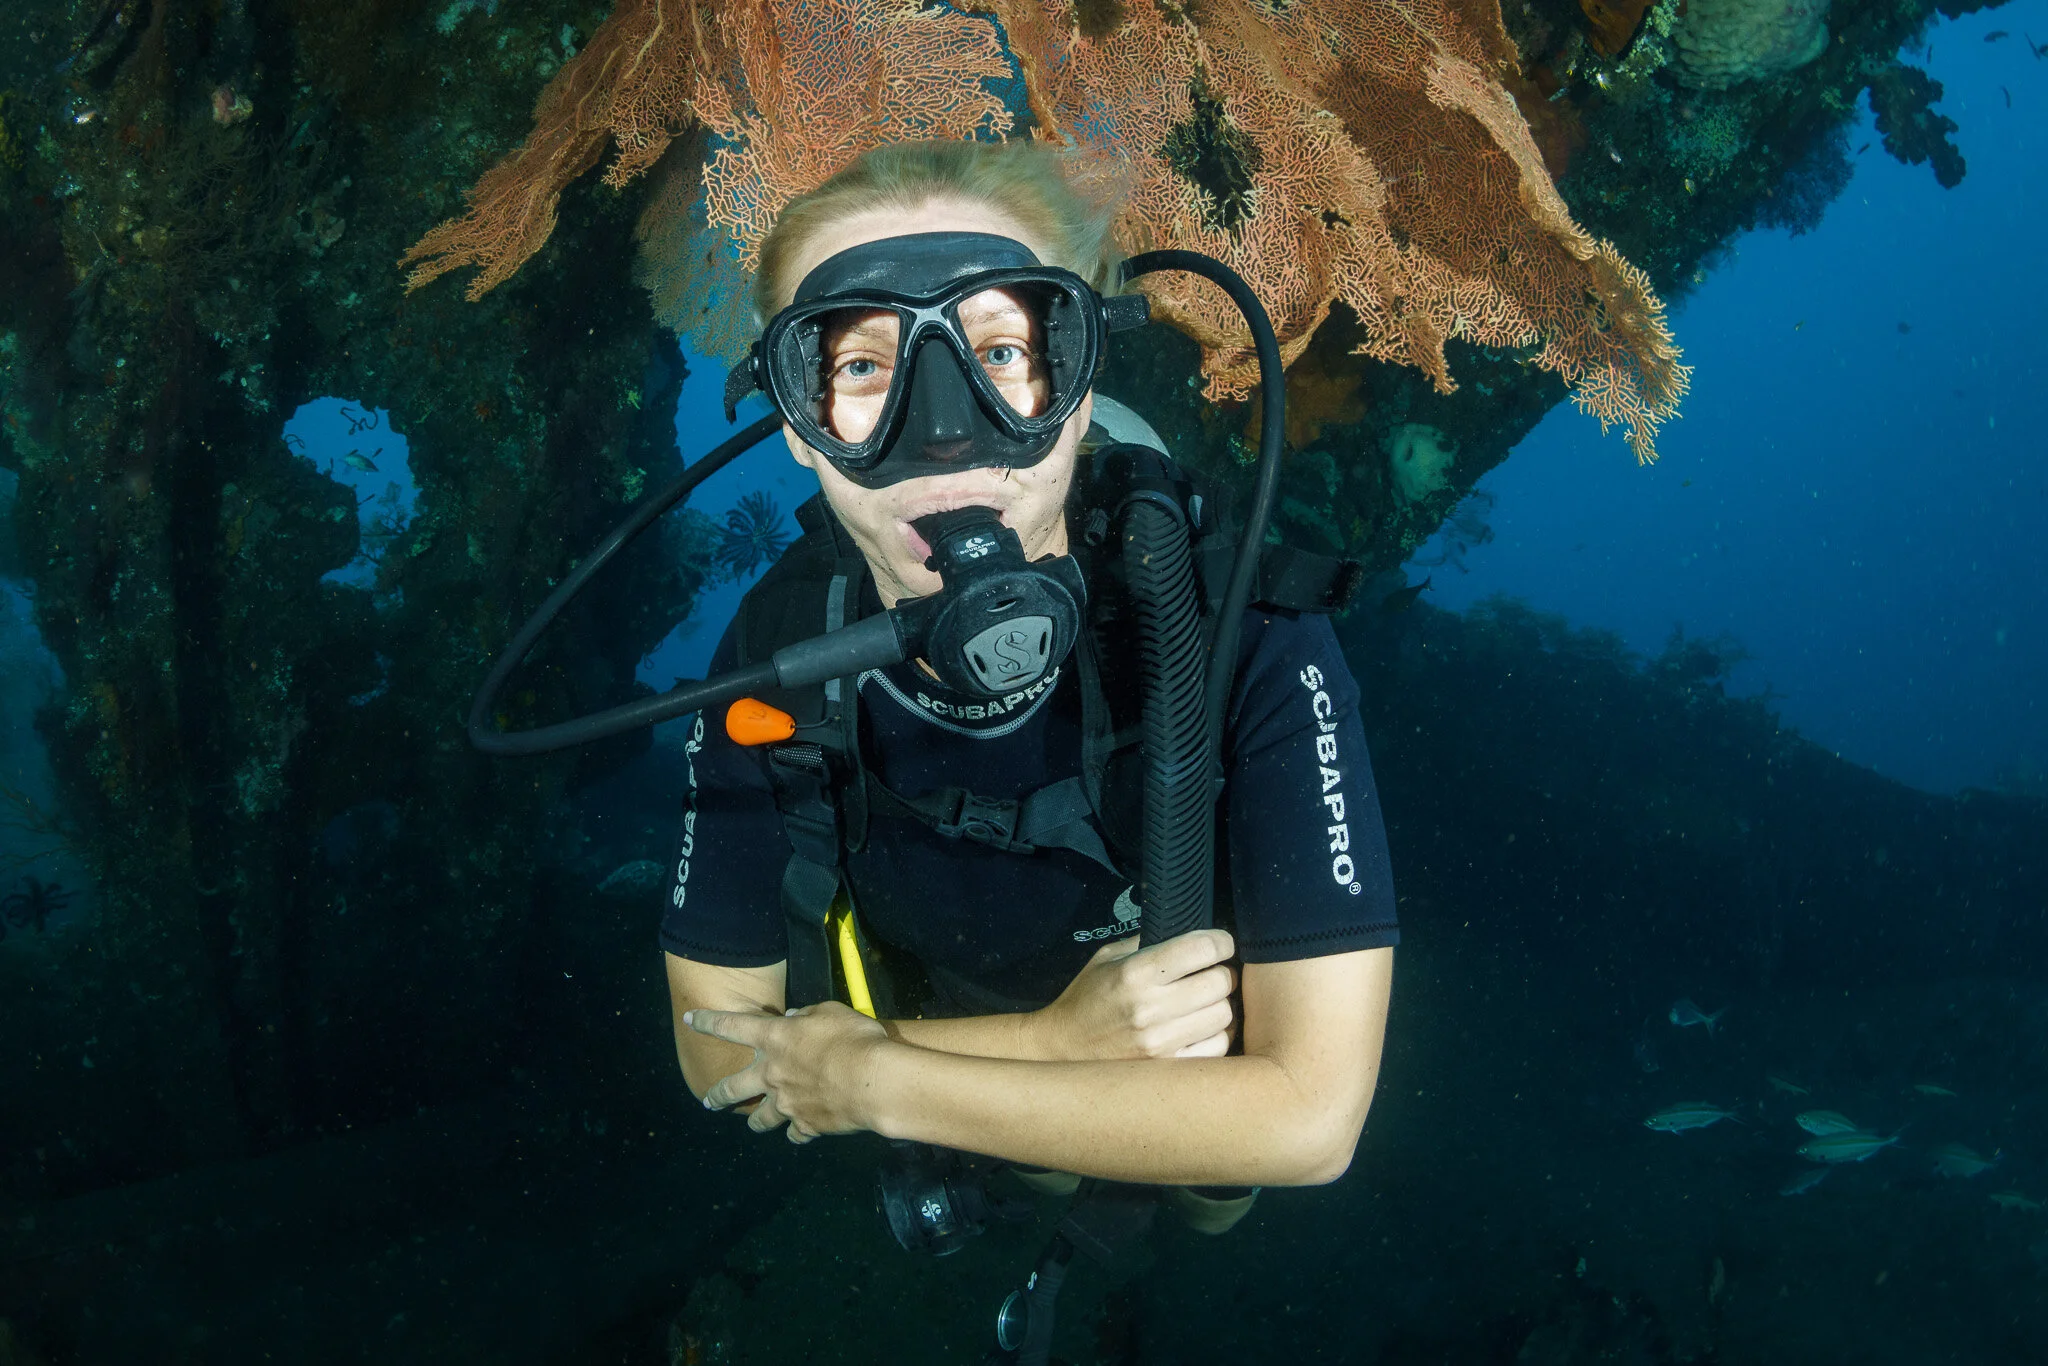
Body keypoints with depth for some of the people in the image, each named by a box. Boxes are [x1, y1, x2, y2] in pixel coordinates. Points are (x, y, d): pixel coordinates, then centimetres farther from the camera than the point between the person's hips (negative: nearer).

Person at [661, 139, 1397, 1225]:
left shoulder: (1245, 635, -39)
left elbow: (1308, 1119, -41)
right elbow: (720, 1044, -21)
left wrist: (864, 1079, -37)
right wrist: (1050, 1041, -36)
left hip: (1217, 1124, -2)